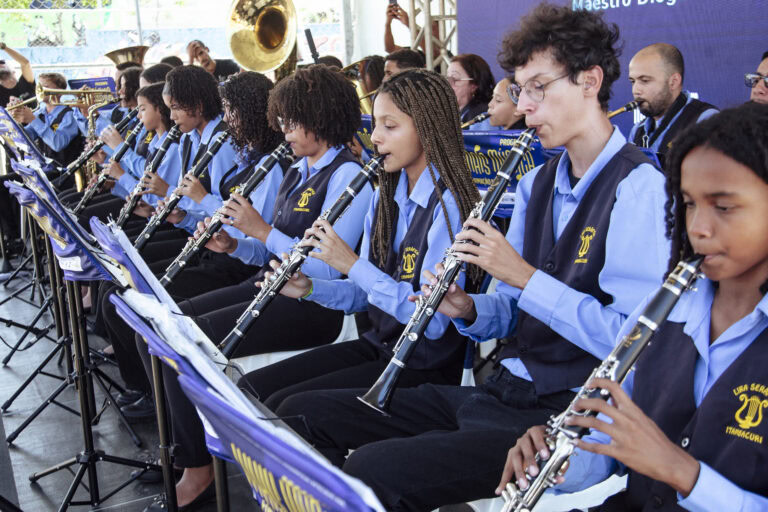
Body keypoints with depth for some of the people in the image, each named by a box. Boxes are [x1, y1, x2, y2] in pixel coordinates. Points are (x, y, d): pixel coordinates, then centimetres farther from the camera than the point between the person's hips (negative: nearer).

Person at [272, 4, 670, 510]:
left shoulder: (640, 188, -12)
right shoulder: (537, 184, 14)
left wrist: (525, 276, -19)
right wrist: (470, 310, -5)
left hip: (568, 418, -8)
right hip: (501, 389, 8)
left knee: (373, 469, -28)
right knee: (299, 415, 2)